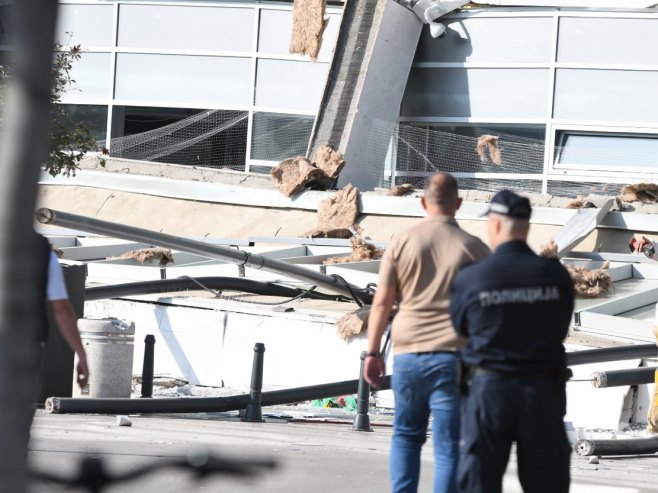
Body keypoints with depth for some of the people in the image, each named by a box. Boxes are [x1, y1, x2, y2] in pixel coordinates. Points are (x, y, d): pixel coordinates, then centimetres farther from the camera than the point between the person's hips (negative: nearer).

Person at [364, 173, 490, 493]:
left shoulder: (402, 243, 2)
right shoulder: (474, 249, 0)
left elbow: (381, 302, 3)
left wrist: (373, 352, 9)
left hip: (408, 355, 2)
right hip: (453, 358, -2)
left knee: (406, 436, 18)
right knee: (448, 447, 0)